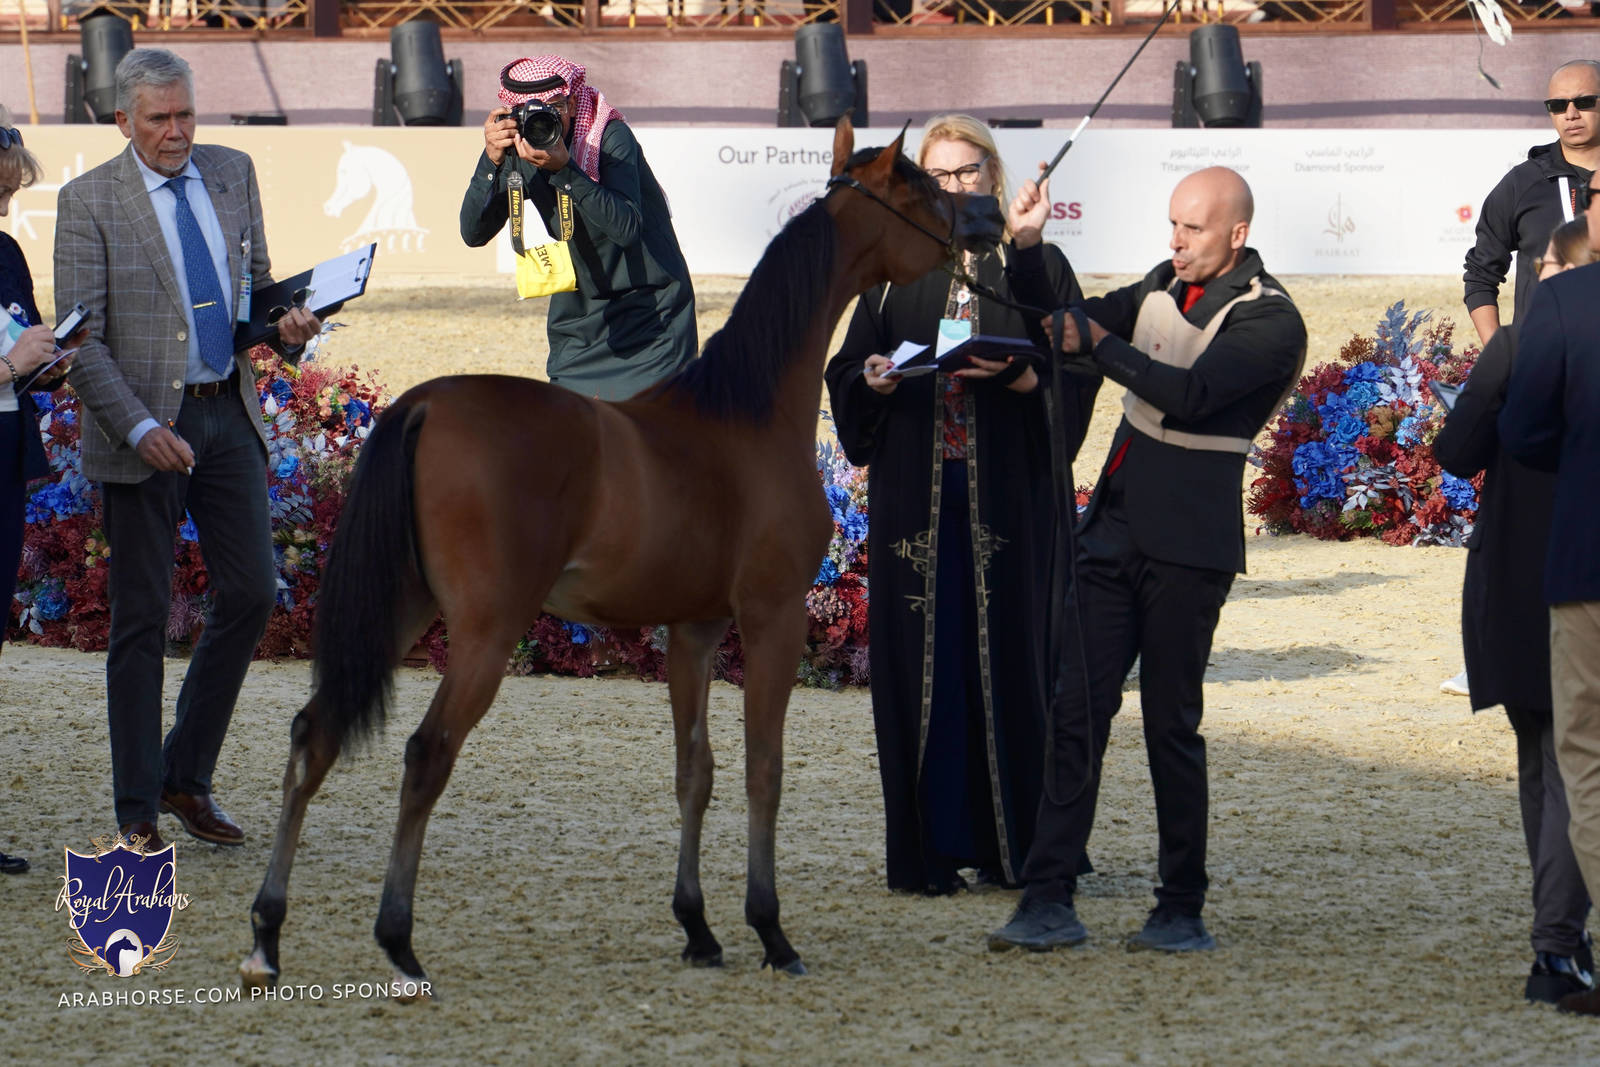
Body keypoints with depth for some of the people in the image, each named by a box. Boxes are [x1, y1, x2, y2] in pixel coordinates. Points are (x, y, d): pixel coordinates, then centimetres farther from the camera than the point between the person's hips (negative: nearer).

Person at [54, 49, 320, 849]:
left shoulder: (232, 174, 8)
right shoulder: (89, 202, -8)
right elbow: (81, 340, -11)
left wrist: (286, 324, -3)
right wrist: (141, 431, -21)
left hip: (229, 414, 5)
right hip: (143, 429, -5)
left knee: (252, 592, 1)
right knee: (142, 616, 1)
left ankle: (187, 778, 16)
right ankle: (138, 809, 9)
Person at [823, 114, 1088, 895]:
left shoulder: (1036, 266, 7)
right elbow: (847, 371, 10)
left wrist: (1018, 379, -17)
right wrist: (875, 381, -11)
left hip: (1006, 489, -1)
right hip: (914, 492, 1)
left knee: (1005, 653, -2)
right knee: (918, 658, -2)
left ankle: (1010, 844, 5)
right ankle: (927, 848, 2)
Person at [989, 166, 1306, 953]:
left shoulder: (1270, 321, -9)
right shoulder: (1162, 289, 13)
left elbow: (1190, 395, -20)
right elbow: (1080, 321, 14)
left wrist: (1100, 345, -15)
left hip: (1187, 544, -6)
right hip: (1114, 527, 6)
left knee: (1171, 724, -1)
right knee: (1075, 711, -1)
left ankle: (1183, 909, 10)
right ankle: (1049, 901, -2)